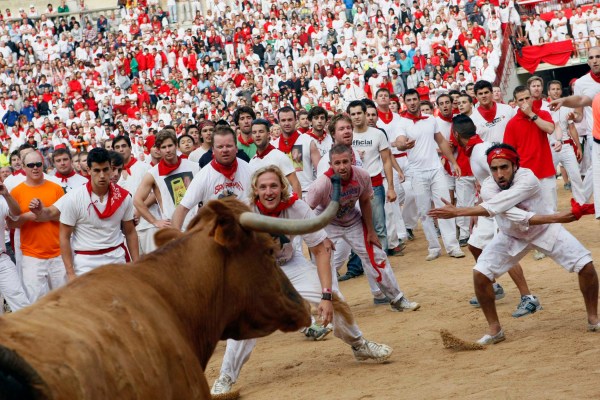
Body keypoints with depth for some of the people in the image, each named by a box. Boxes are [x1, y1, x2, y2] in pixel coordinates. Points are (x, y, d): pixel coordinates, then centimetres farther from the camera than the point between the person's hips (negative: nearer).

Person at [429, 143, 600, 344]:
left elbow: (493, 208, -43)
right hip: (511, 236, 2)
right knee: (479, 274, -12)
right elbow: (516, 217, -37)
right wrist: (555, 217, -46)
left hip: (546, 230, -2)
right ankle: (494, 329, 6)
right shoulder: (488, 188, -25)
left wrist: (456, 212, -47)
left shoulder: (527, 179, -35)